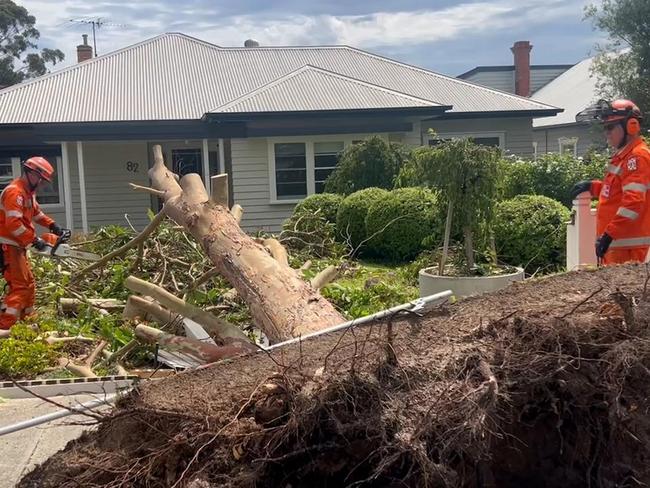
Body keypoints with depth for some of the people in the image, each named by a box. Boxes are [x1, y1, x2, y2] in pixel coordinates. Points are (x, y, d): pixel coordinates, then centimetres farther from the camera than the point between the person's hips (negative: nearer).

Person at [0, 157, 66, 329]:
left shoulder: (28, 192, 14)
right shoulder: (15, 192, -18)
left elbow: (36, 212, 29)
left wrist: (52, 225, 15)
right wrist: (35, 240, -25)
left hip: (17, 246, 11)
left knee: (28, 284, 16)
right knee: (19, 286, -15)